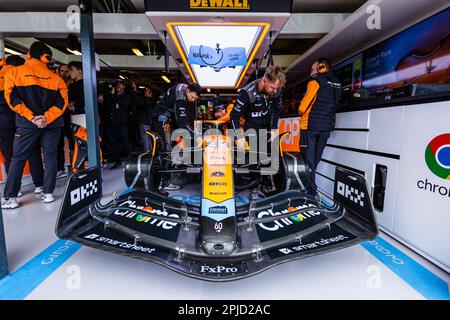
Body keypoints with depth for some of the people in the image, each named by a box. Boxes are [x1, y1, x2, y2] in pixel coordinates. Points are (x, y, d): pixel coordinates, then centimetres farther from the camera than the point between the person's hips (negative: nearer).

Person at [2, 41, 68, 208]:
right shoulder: (55, 76, 7)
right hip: (52, 123, 1)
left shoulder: (14, 72, 4)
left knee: (18, 158, 5)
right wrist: (47, 117, -10)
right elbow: (62, 100, -3)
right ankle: (48, 193, 5)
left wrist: (32, 117, -8)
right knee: (50, 156, 6)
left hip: (27, 123, -1)